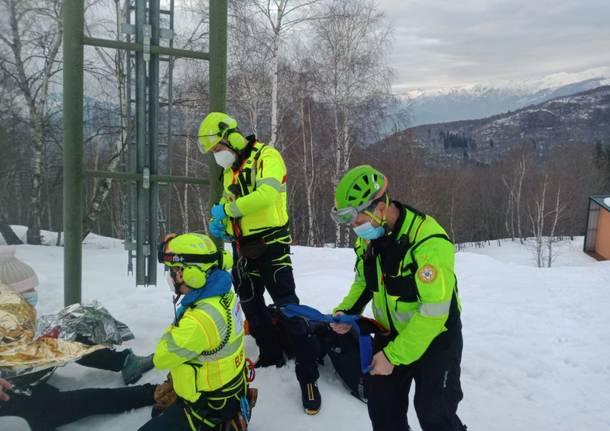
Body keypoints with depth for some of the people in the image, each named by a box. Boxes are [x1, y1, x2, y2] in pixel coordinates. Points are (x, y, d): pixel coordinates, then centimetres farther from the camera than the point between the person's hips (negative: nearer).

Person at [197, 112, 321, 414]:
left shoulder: (266, 156, -11)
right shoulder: (230, 170, 15)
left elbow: (267, 194, -27)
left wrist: (227, 209, -20)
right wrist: (219, 223, -1)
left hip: (271, 245, -8)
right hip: (244, 249, 9)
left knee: (288, 308, -9)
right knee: (251, 306, 16)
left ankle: (307, 376, 0)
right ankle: (271, 355, 35)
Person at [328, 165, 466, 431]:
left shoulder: (428, 242, -30)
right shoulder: (367, 237, -6)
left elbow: (433, 311, -29)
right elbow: (364, 280, 11)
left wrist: (394, 355, -24)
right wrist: (346, 311, -8)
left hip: (434, 336, -6)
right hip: (390, 333, 6)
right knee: (382, 409, 10)